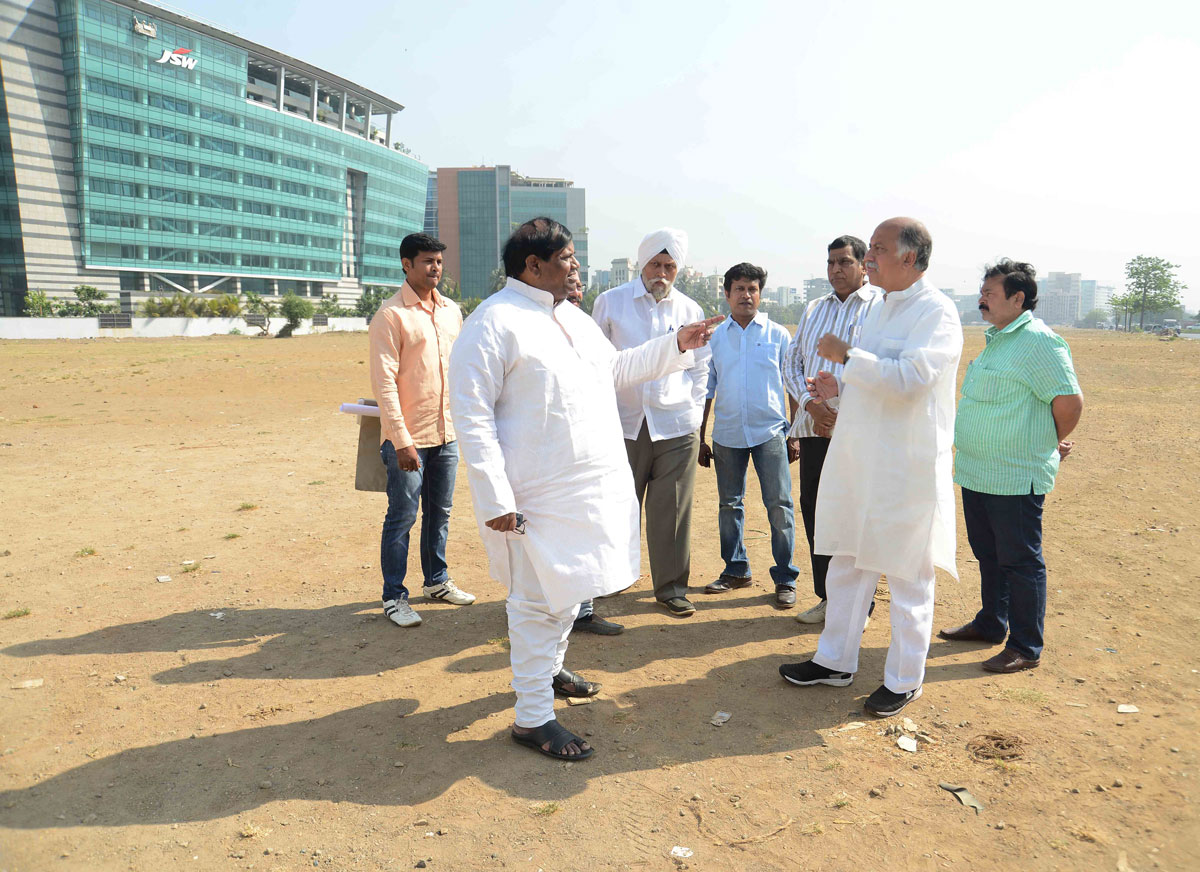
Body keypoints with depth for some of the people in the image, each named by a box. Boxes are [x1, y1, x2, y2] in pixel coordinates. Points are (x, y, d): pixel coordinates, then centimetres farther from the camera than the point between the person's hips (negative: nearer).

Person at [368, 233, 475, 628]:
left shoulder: (451, 311, 11)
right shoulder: (391, 314, -10)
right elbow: (384, 381, -14)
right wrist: (401, 441, -19)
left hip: (447, 433, 6)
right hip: (409, 436, -6)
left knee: (439, 512, 16)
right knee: (402, 516, 1)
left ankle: (437, 581, 32)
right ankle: (394, 597, 14)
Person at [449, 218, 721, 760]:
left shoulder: (574, 318, 14)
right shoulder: (495, 322, -14)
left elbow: (615, 369, 26)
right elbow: (471, 414, -18)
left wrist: (676, 344, 17)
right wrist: (496, 498, -23)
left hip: (592, 486, 9)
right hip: (539, 496, -9)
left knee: (570, 588, 22)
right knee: (540, 599, 1)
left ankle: (548, 668, 44)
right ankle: (532, 717, 15)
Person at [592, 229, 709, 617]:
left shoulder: (690, 310, 10)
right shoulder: (610, 302, 6)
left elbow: (700, 368, 19)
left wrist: (693, 410, 9)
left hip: (676, 426, 1)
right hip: (623, 424, -1)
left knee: (672, 511, 2)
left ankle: (671, 588, 15)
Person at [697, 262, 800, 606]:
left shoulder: (778, 335, 5)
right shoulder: (715, 337, 9)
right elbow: (706, 390, 13)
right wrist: (700, 439, 10)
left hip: (769, 431, -2)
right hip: (727, 434, 3)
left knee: (779, 505, -4)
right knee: (729, 504, 9)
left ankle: (785, 578, 6)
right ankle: (736, 570, 23)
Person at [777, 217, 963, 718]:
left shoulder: (937, 311, -13)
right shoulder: (882, 309, 16)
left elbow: (909, 376, -27)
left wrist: (847, 356, -19)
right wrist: (839, 388, 9)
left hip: (906, 467, -9)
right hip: (857, 461, 9)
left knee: (907, 578, 5)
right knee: (846, 565, 16)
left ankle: (905, 680, 21)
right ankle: (835, 662, 30)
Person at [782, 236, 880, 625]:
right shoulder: (813, 309, 17)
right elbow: (791, 362, 13)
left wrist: (843, 410, -14)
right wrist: (810, 403, -5)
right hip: (815, 427, 6)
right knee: (814, 509, 10)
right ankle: (827, 597, 24)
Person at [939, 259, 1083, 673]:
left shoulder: (1038, 341, -17)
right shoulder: (996, 339, 14)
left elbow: (1070, 399, -20)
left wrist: (1054, 444, -5)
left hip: (1015, 478, -9)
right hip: (977, 472, 10)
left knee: (1020, 561, 1)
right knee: (987, 554, 20)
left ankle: (1026, 648, 12)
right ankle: (990, 624, 36)